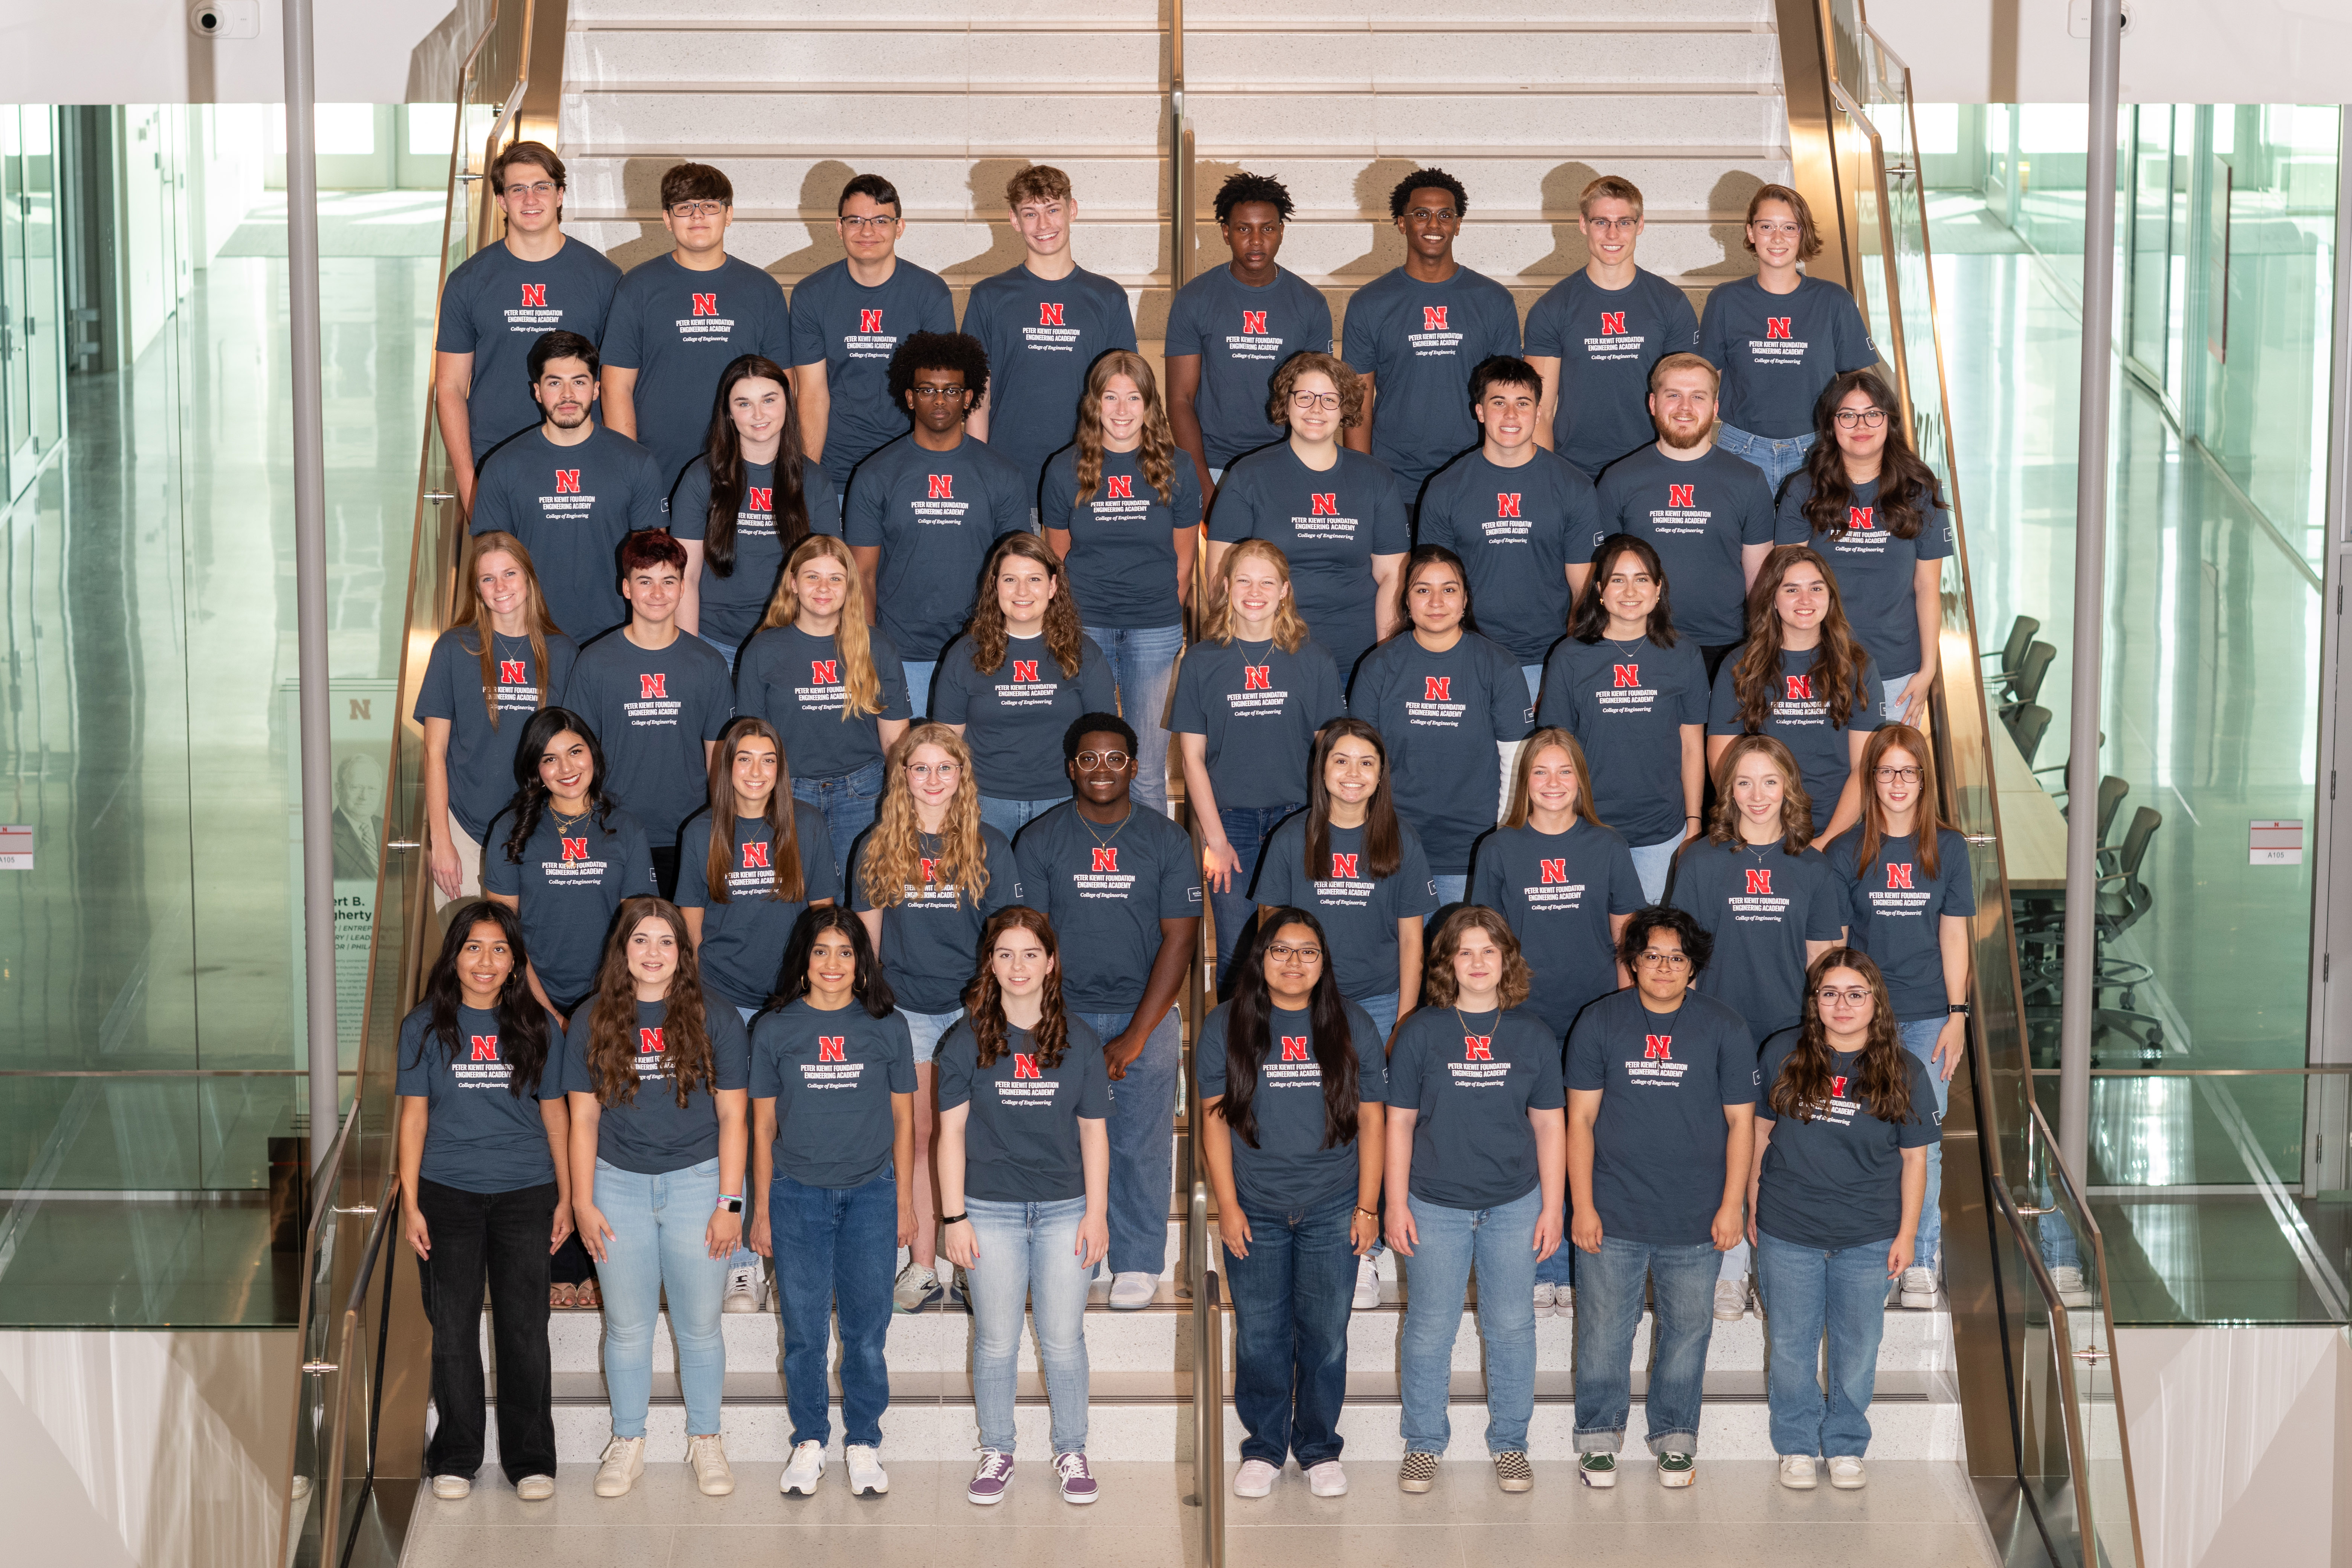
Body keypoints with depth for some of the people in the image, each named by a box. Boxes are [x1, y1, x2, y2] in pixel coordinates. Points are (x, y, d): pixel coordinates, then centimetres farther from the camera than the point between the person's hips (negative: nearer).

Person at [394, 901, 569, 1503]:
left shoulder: (537, 1027, 5)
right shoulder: (425, 1026, 2)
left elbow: (555, 1114, 9)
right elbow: (413, 1116, 2)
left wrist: (566, 1198, 7)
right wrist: (411, 1204, -3)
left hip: (524, 1194, 0)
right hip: (448, 1195, 0)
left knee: (525, 1329, 1)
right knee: (453, 1329, 4)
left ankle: (531, 1458, 11)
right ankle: (455, 1456, 16)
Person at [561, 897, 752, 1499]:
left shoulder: (715, 1022, -1)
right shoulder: (592, 1023, 2)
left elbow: (733, 1118, -1)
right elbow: (584, 1119, 4)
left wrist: (730, 1203, -6)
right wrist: (583, 1202, -2)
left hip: (696, 1182, -1)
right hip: (619, 1185, 1)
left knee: (699, 1325, 6)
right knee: (627, 1327, 8)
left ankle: (706, 1441, 20)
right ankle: (627, 1444, 21)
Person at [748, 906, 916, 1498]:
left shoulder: (887, 1027, 3)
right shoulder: (774, 1028, 2)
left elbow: (903, 1120, 8)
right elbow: (763, 1124, 6)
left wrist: (905, 1203, 6)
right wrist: (761, 1210, 5)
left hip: (870, 1194, 0)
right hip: (797, 1196, 0)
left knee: (867, 1330, 2)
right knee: (804, 1331, 4)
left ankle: (863, 1444, 15)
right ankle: (809, 1443, 18)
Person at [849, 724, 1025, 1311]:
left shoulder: (989, 848, 1)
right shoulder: (876, 848, 5)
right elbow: (866, 936, 9)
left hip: (973, 1005, -1)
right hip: (904, 1009, 1)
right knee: (917, 1137, 3)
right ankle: (923, 1265, 8)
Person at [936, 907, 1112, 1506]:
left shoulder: (1079, 1041, 2)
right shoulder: (966, 1041, -1)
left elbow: (1094, 1133, 5)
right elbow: (952, 1132, 0)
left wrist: (1097, 1212, 0)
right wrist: (954, 1217, -4)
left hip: (1064, 1209, 1)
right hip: (991, 1210, -1)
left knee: (1064, 1340, 4)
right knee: (996, 1341, 5)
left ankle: (1072, 1452, 18)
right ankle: (996, 1453, 19)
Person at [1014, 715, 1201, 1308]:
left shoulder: (1168, 841, 1)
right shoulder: (1039, 841, 1)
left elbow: (1180, 939, -2)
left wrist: (1135, 1036, -9)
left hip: (1147, 1016, 0)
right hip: (1063, 1015, 0)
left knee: (1141, 1145, 1)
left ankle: (1137, 1264, 14)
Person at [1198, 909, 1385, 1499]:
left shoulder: (1354, 1029, 3)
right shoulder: (1226, 1028, 1)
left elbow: (1371, 1121, 5)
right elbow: (1215, 1119, 3)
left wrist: (1368, 1207, 1)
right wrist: (1227, 1205, -3)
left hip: (1332, 1212, 0)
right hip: (1255, 1211, 0)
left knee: (1326, 1334, 4)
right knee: (1260, 1335, 5)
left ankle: (1319, 1448, 18)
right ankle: (1263, 1447, 19)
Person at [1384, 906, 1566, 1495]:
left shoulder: (1533, 1036, 2)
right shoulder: (1421, 1033, -1)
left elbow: (1549, 1125, 6)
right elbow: (1400, 1122, 2)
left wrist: (1553, 1208, 2)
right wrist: (1395, 1204, -2)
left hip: (1515, 1205, 1)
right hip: (1435, 1206, -1)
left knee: (1511, 1326, 7)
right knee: (1429, 1327, 4)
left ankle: (1510, 1443, 20)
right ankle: (1423, 1444, 17)